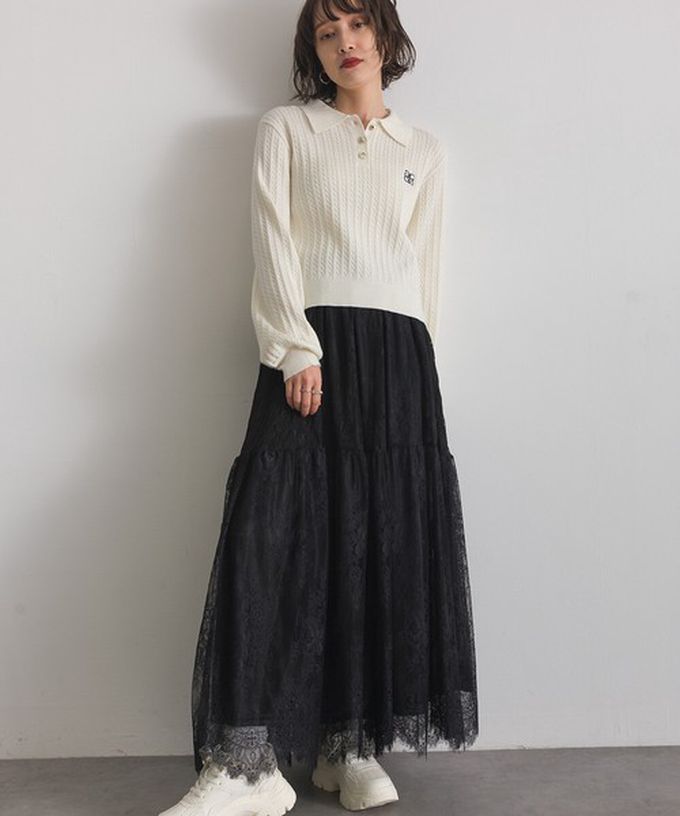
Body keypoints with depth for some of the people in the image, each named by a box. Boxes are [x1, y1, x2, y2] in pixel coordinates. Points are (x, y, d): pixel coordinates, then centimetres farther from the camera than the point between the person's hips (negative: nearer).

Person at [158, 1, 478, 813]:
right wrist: (297, 350, -12)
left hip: (400, 354, 3)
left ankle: (350, 744, 8)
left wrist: (418, 370, 6)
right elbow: (273, 245, 1)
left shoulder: (427, 152, 22)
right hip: (311, 346, -2)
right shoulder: (285, 130, 14)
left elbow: (426, 271, 17)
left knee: (385, 539, -3)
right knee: (272, 528, -15)